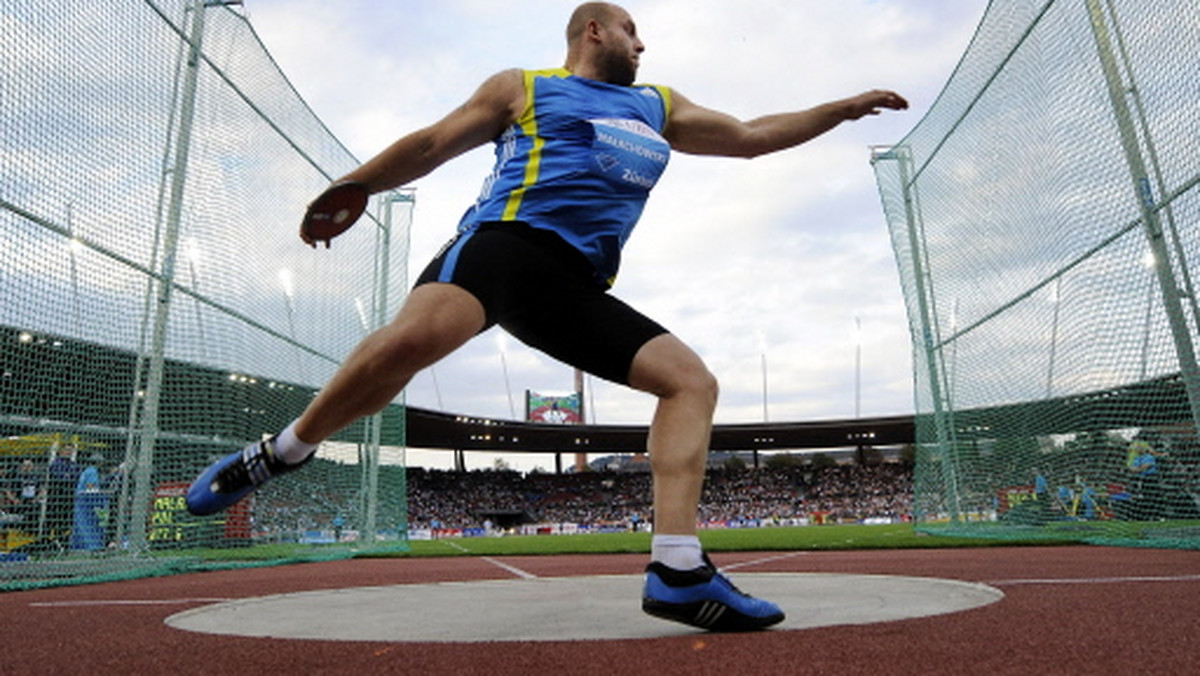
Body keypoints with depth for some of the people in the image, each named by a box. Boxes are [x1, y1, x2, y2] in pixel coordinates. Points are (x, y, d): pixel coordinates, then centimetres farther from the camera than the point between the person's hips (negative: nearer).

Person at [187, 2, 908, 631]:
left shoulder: (660, 106, 32)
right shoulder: (521, 87, 19)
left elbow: (750, 136, 33)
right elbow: (433, 144, 18)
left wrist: (847, 107, 32)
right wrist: (348, 187, 13)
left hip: (577, 287, 5)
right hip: (507, 239, -5)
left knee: (692, 380, -9)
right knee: (414, 337, -34)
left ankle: (678, 570, -16)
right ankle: (283, 451, -8)